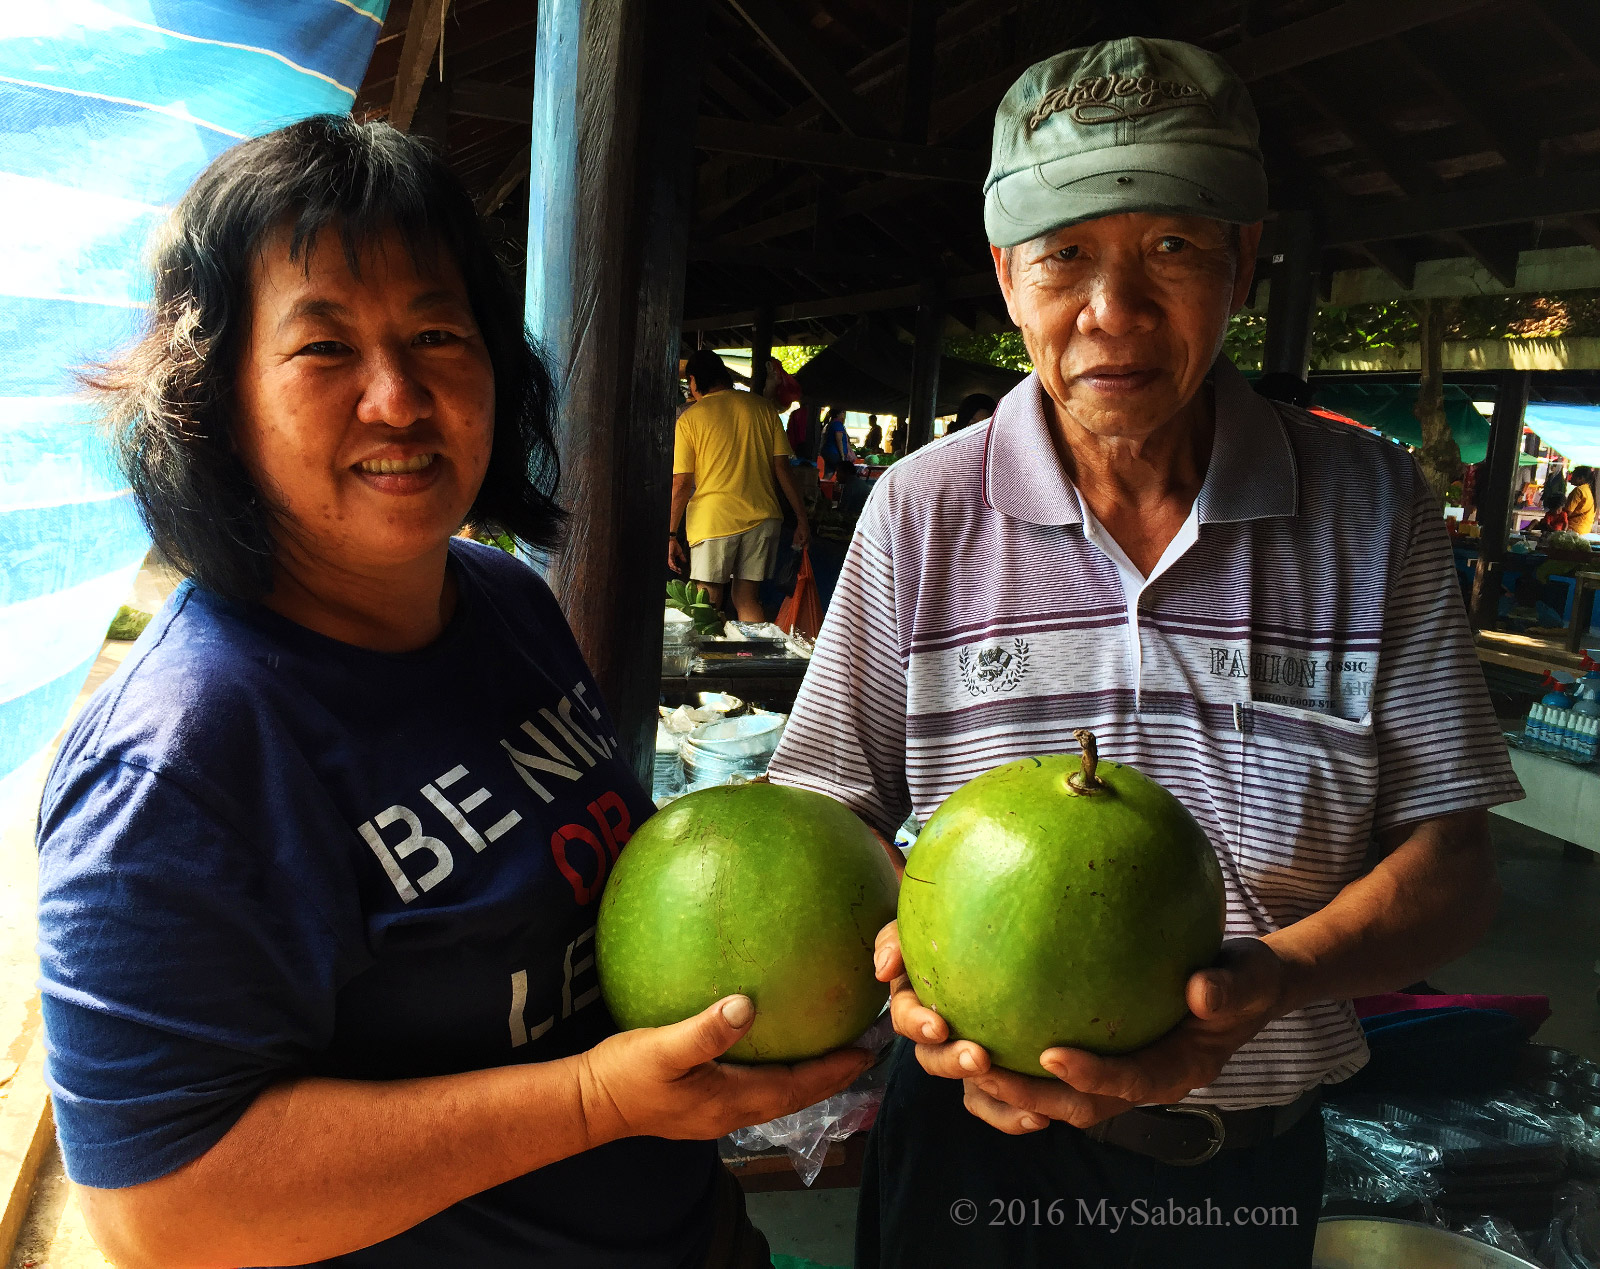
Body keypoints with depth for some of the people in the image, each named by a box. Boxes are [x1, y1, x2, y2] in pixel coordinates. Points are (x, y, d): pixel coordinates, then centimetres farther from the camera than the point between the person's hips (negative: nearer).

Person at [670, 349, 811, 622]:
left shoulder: (689, 419, 0)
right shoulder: (762, 407, 8)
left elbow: (681, 484, -3)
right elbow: (782, 468, 4)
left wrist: (671, 535, 3)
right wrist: (801, 519, 8)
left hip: (713, 520, -3)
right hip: (762, 517, 3)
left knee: (708, 605, 4)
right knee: (747, 600, 11)